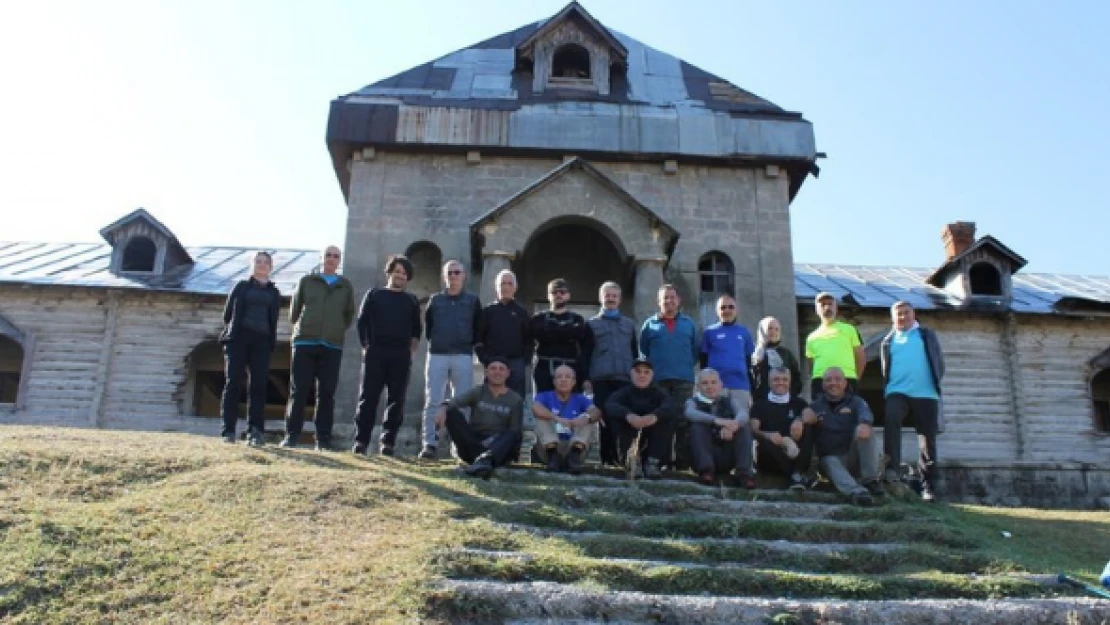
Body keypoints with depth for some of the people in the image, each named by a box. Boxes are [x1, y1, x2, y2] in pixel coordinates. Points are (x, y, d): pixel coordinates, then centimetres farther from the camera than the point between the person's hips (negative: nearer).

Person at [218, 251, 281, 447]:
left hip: (261, 342, 1)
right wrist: (233, 330, 9)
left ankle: (254, 432, -7)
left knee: (259, 386, -6)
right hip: (238, 339, -1)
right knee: (233, 383, -5)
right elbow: (228, 313, 12)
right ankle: (228, 430, -4)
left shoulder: (274, 293, 18)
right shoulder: (241, 286, 14)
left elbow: (273, 321, 14)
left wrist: (271, 342, 4)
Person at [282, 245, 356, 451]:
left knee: (327, 393, 0)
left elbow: (350, 314, 19)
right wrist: (299, 327, 11)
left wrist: (339, 330, 10)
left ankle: (323, 438, 3)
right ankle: (291, 435, 3)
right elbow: (294, 308, 15)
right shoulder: (307, 281, 11)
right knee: (298, 391, -2)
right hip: (304, 343, -1)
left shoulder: (346, 286, 13)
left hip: (332, 346, 1)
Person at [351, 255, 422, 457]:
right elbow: (362, 323, 9)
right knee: (368, 397, -4)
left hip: (401, 356, 2)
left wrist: (411, 349, 5)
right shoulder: (374, 295, 12)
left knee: (396, 400, -1)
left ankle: (388, 442, 4)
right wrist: (366, 346, 1)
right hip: (375, 353, -1)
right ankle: (361, 441, -2)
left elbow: (417, 329, 17)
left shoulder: (411, 301, 16)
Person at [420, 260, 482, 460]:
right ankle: (430, 444, 0)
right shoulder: (435, 300, 11)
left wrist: (470, 344, 3)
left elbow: (478, 329, 11)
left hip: (463, 357, -1)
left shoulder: (473, 301, 9)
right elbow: (427, 326, 16)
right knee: (433, 401, -3)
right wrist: (433, 341, 6)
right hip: (437, 355, 1)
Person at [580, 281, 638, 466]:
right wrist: (586, 378, -3)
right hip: (601, 379, -2)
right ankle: (607, 458, 2)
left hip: (625, 379, 2)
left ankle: (622, 456, 0)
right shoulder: (591, 324, 12)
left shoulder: (629, 324, 19)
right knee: (605, 419, -3)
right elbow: (585, 353, 6)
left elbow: (635, 353, 19)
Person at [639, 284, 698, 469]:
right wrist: (652, 369, 7)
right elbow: (643, 351, 13)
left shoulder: (689, 324, 12)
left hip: (684, 379, 0)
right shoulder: (650, 324, 10)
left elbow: (695, 350, 13)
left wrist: (688, 366, 4)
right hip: (658, 380, 0)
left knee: (683, 420, -2)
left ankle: (683, 460, 1)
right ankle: (661, 460, 5)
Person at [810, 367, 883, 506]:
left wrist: (864, 423, -45)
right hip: (830, 457, 0)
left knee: (864, 430, -26)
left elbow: (865, 413, -18)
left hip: (853, 454, 0)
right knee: (830, 463, -34)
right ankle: (857, 491, -60)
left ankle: (870, 480, -26)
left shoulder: (856, 401, 6)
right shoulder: (816, 405, 12)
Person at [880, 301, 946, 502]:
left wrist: (935, 382, 0)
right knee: (891, 419, -31)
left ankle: (928, 486, 9)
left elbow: (939, 362, 10)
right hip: (897, 392, 0)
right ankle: (892, 468, -32)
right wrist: (887, 390, 3)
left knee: (927, 441, 1)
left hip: (926, 394, 0)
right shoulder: (888, 341, 15)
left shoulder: (927, 335, 13)